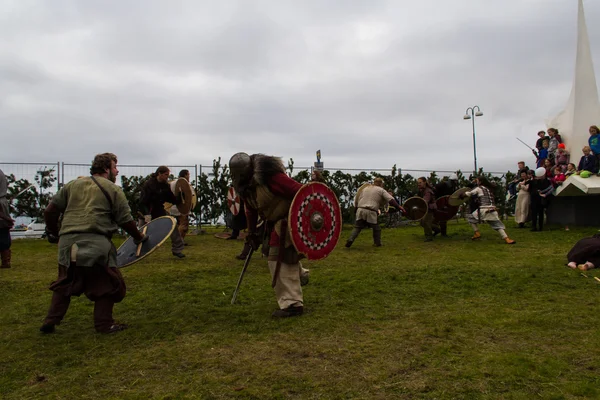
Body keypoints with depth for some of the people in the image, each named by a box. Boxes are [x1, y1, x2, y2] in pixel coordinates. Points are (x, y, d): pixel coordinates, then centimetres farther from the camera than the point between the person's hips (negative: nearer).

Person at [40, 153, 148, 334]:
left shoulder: (72, 185, 18)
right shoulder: (113, 190, 4)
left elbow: (50, 211, 16)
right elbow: (126, 221, 2)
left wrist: (54, 233, 31)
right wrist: (139, 237, 17)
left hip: (67, 243, 5)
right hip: (95, 243, -5)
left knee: (65, 284, 21)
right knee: (106, 284, 9)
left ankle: (50, 322, 23)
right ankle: (104, 324, 11)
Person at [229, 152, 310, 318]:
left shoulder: (270, 177, -30)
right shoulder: (244, 186, -1)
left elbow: (299, 192, -32)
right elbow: (251, 209, 13)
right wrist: (252, 232, 14)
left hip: (289, 218, -10)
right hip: (275, 221, 10)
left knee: (281, 257, -12)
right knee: (271, 251, 23)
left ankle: (292, 304, -6)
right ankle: (299, 275, 47)